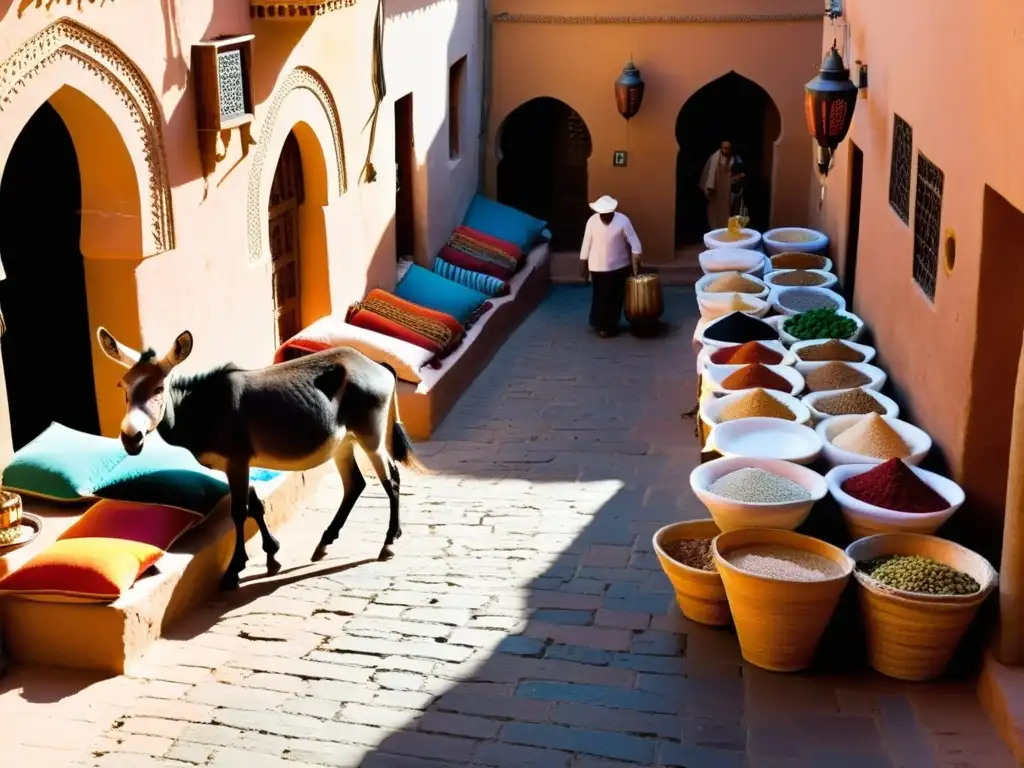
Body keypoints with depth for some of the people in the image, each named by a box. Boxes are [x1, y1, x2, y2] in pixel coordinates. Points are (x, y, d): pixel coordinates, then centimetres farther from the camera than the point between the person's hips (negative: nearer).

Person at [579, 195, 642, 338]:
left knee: (615, 297, 9)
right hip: (598, 267, 0)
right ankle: (600, 324, 24)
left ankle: (609, 326, 25)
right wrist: (583, 266, 2)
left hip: (618, 267, 0)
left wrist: (636, 266, -17)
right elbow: (586, 245, -1)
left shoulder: (622, 220, -14)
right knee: (600, 296, 7)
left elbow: (634, 244, -11)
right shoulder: (592, 221, -10)